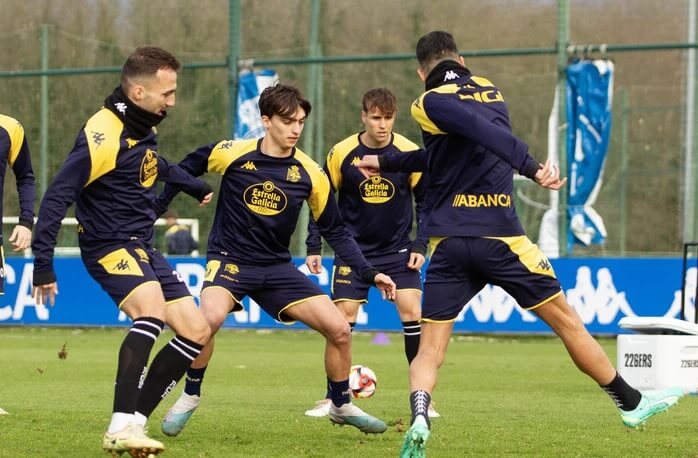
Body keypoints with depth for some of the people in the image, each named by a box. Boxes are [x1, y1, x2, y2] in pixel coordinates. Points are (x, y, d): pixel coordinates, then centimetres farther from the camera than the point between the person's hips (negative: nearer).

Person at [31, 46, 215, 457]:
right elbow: (57, 197, -22)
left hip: (143, 246, 9)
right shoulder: (102, 135, -21)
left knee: (197, 332, 3)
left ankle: (136, 421, 5)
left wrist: (197, 187, 47)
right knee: (152, 311, -33)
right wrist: (43, 265, -25)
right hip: (109, 246, -9)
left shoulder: (143, 128, 8)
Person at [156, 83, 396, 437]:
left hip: (277, 268, 3)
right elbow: (187, 168, 6)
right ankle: (189, 398, -10)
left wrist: (369, 273, -4)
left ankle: (341, 406, 20)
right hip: (230, 259, -3)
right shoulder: (232, 154, -11)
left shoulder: (309, 173, -5)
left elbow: (334, 231, 4)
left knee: (339, 328, -6)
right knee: (210, 318, -34)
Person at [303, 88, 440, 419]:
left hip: (398, 250, 0)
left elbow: (425, 201, 2)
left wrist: (420, 246, -5)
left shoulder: (410, 153, -9)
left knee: (412, 312, -11)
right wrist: (313, 248, -2)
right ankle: (333, 398, 7)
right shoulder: (341, 154, -9)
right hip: (353, 249, 0)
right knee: (342, 317, -5)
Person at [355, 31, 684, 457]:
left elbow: (486, 133, -20)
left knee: (430, 350, 3)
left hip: (449, 243, -2)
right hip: (501, 239, 2)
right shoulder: (488, 90, 16)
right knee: (566, 320, 15)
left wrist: (531, 167, -31)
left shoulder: (431, 103, 0)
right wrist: (388, 162, 34)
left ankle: (419, 422, -22)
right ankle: (631, 402, 24)